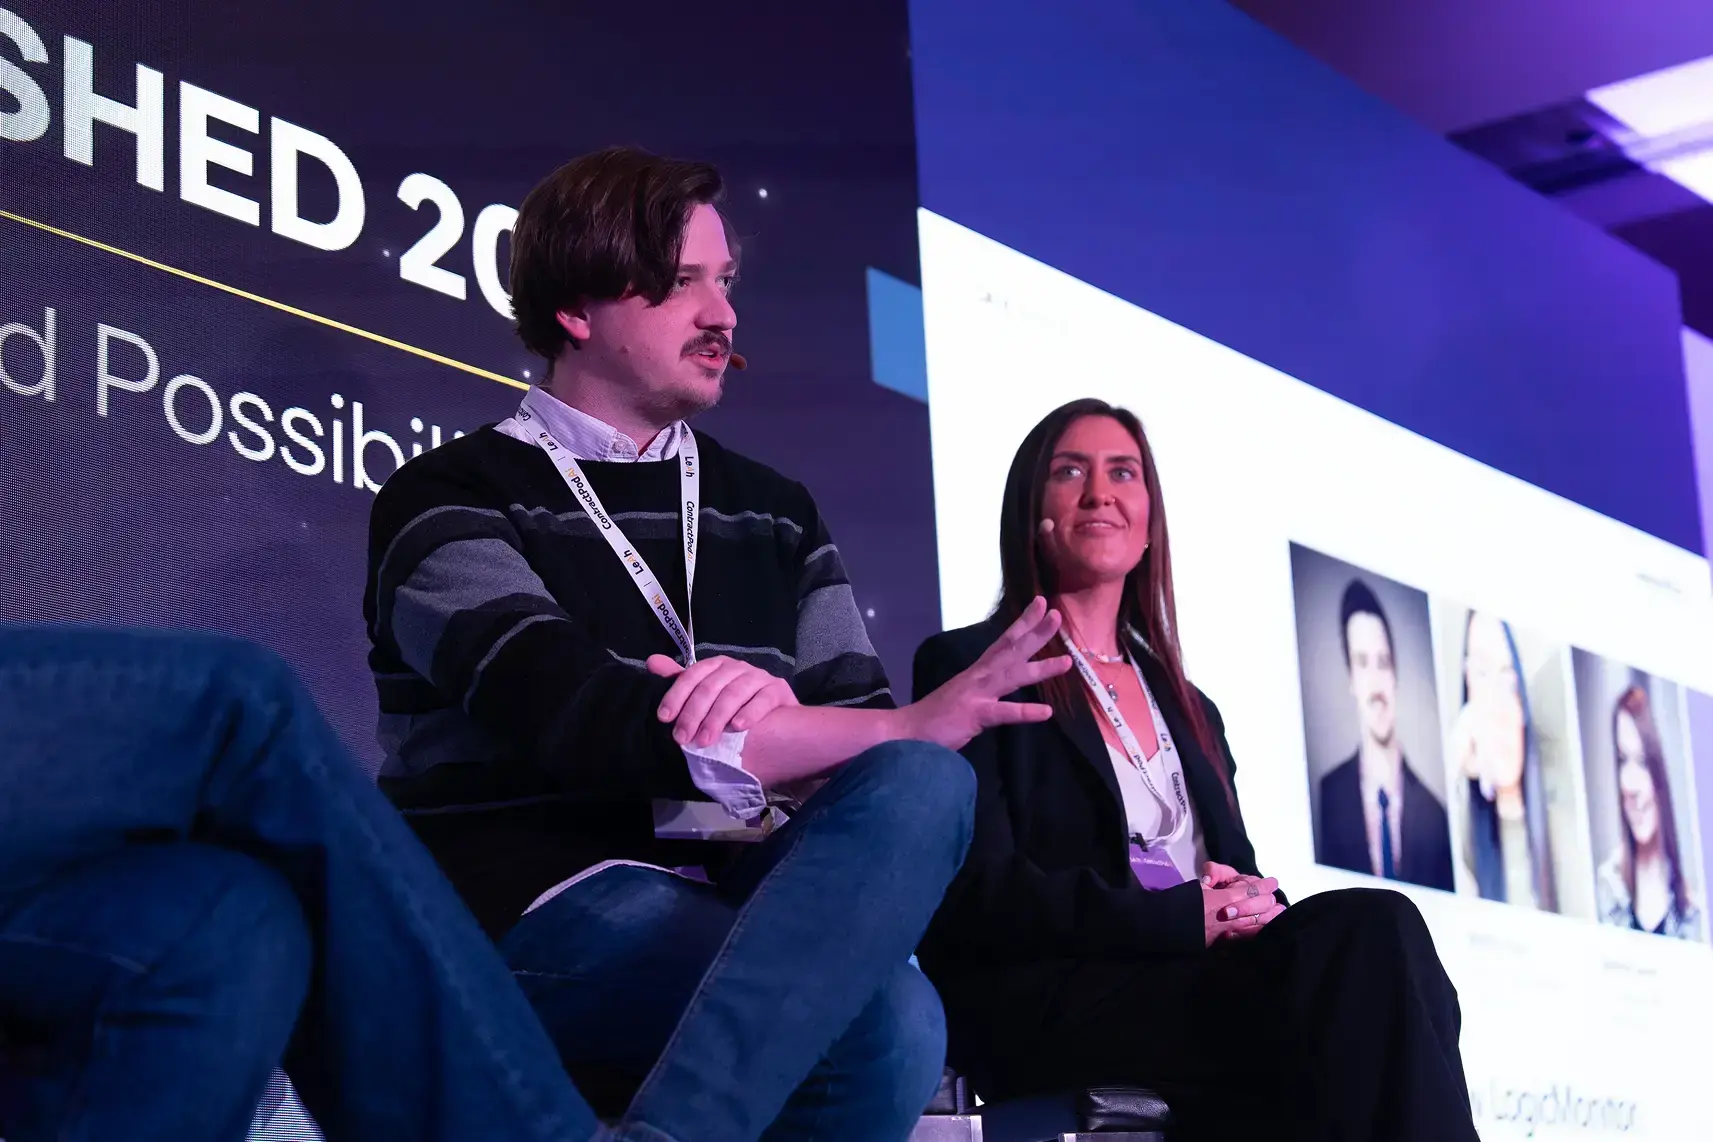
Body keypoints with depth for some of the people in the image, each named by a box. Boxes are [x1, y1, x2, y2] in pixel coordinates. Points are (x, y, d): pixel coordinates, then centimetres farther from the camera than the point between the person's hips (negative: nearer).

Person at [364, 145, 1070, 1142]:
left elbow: (860, 744, 5)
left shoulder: (774, 512, 18)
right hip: (540, 906, -6)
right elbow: (586, 724, -17)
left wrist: (773, 716, -21)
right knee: (887, 1020, -31)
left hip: (731, 894, 6)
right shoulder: (452, 500, 0)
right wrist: (921, 724, -19)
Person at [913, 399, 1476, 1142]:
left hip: (1191, 980, 6)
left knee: (1374, 926, -29)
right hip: (1045, 1002, -6)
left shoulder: (1189, 709, 28)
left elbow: (1237, 877, 18)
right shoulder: (970, 668, 7)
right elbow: (975, 892, -7)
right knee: (1370, 939, -30)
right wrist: (1183, 917, -17)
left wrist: (1255, 907, -8)